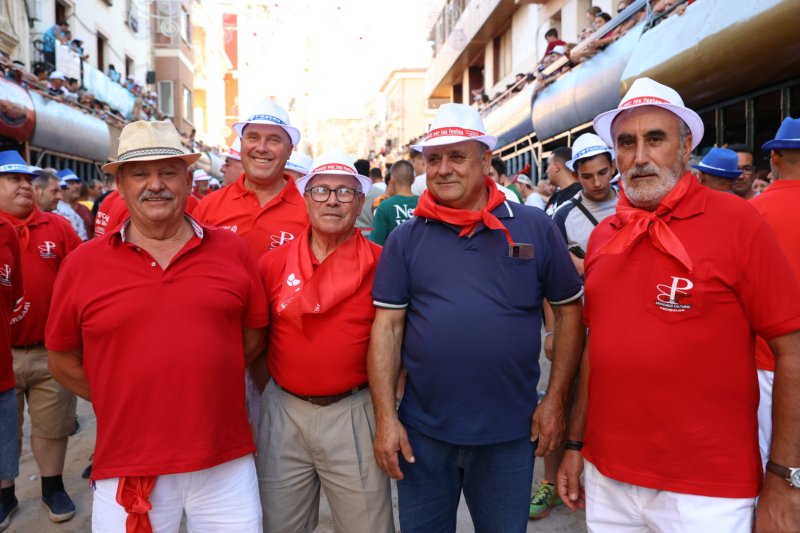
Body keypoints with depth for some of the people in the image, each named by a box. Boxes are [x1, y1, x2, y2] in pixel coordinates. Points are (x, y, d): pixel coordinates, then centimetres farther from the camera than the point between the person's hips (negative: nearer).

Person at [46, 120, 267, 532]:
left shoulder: (232, 250, 0)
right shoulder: (82, 265, -1)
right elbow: (62, 359, 7)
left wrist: (206, 386, 2)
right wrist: (125, 400, 3)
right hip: (125, 470, 0)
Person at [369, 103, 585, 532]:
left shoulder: (535, 228, -2)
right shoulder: (406, 238, 0)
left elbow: (570, 310, 2)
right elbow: (387, 326, -2)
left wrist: (555, 400, -3)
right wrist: (386, 418, -7)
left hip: (511, 433, 0)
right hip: (422, 431, 1)